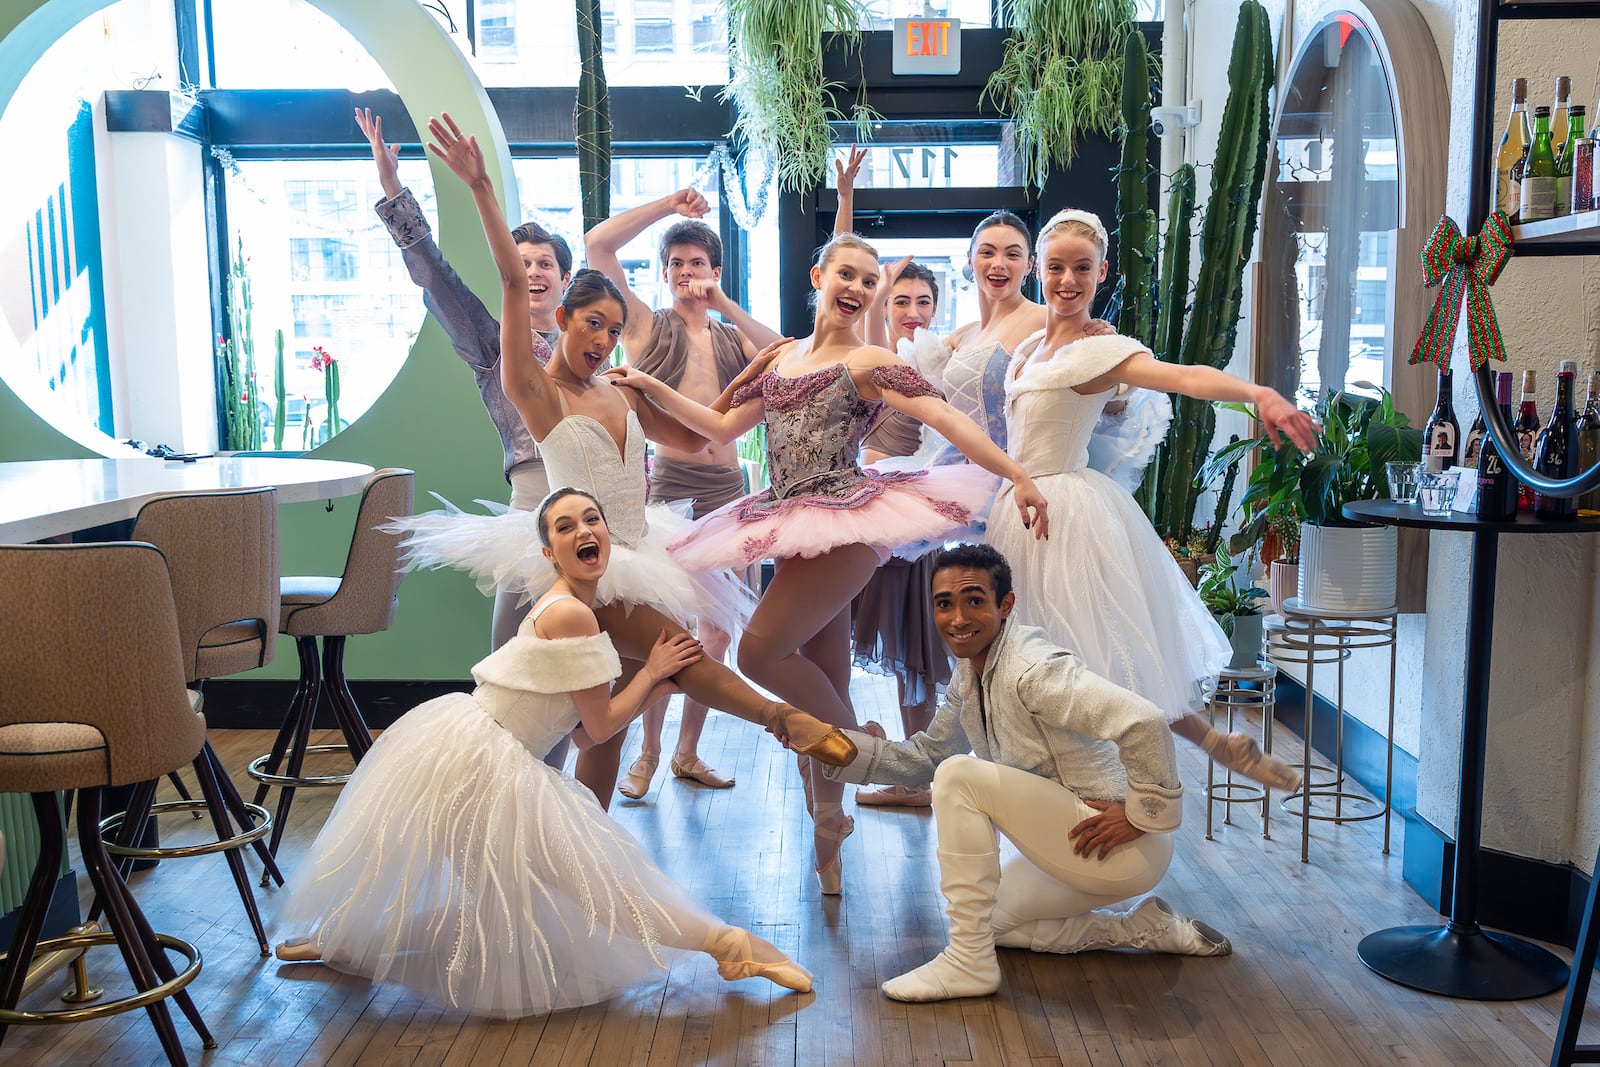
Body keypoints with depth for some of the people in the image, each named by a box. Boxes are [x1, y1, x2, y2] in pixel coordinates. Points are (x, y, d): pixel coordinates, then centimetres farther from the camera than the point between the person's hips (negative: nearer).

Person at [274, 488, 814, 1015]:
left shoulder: (572, 610, 11)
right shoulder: (570, 614, -18)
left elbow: (583, 729, 11)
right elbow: (600, 727, -11)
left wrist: (654, 685, 11)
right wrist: (651, 671, 1)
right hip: (474, 758, -10)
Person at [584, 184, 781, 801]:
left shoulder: (731, 337, 16)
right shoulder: (647, 326, 5)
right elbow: (597, 245, -5)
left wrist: (725, 306, -3)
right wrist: (668, 205, 0)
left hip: (727, 488, 5)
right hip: (669, 484, -5)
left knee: (718, 629, 8)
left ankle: (687, 753, 21)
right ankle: (646, 756, 9)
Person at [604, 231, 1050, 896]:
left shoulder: (867, 362, -2)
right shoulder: (782, 359, 16)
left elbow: (948, 420, -10)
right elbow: (722, 427, 20)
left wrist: (1019, 478, -18)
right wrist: (651, 387, 15)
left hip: (845, 522, -6)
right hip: (791, 529, 6)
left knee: (760, 652, -15)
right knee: (823, 679, 9)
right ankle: (829, 828, 19)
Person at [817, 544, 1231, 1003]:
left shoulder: (1032, 668, -23)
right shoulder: (969, 675, 6)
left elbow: (1145, 723, -34)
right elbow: (924, 756, 14)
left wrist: (1146, 814, -23)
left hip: (1127, 848, -10)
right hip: (1078, 851, 10)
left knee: (960, 776, -21)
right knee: (986, 919, 21)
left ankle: (969, 963, -14)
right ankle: (1145, 928, 17)